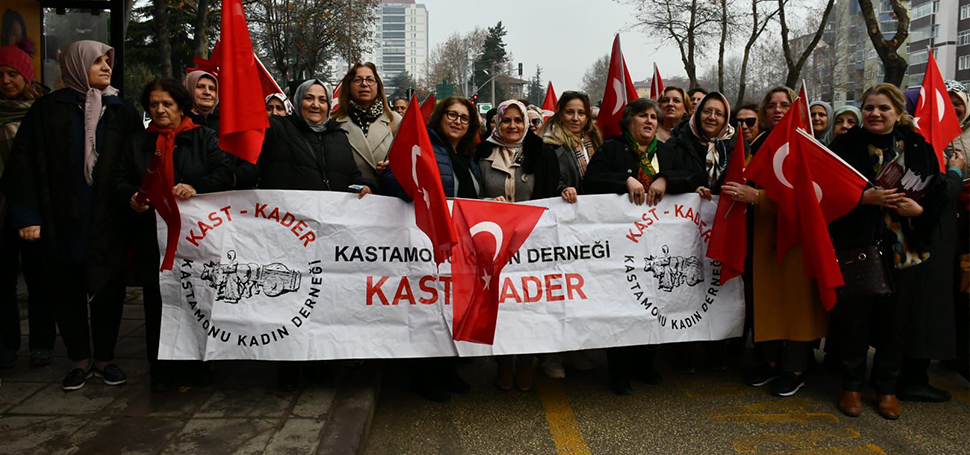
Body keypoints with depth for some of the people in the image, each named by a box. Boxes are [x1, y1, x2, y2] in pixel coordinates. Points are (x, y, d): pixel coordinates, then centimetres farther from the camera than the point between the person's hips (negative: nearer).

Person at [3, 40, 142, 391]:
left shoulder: (123, 112, 6)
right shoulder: (48, 109, 1)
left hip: (109, 222, 1)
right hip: (63, 223, -1)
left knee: (109, 290, 5)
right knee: (68, 291, 7)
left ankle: (105, 358, 20)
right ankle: (80, 359, 21)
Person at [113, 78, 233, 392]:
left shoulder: (204, 138, 9)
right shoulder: (138, 143, 18)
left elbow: (224, 175, -3)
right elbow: (119, 180, 13)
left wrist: (196, 187, -22)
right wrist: (132, 197, -9)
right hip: (152, 239, 2)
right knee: (157, 304, 3)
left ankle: (201, 363, 15)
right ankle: (160, 370, 13)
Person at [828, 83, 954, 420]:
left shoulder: (918, 147, 7)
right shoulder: (845, 145, 1)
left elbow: (939, 192, 8)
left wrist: (918, 209, -11)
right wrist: (865, 197, -19)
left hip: (905, 249, 2)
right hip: (857, 245, -2)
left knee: (897, 318, 7)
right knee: (854, 316, 2)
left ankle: (886, 386, 23)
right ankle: (851, 385, 19)